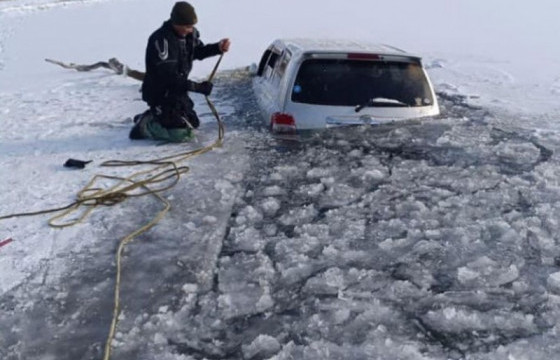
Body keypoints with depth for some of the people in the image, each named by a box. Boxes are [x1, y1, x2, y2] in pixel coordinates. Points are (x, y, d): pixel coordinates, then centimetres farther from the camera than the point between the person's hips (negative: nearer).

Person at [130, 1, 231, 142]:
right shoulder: (161, 39, -28)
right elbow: (168, 75, -30)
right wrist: (198, 87, -30)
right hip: (160, 93, -9)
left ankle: (152, 117, 27)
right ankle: (144, 126, 1)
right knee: (181, 133, -17)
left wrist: (217, 48, -5)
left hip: (178, 89, 9)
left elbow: (198, 51, 15)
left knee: (193, 123, 22)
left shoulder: (189, 33, -4)